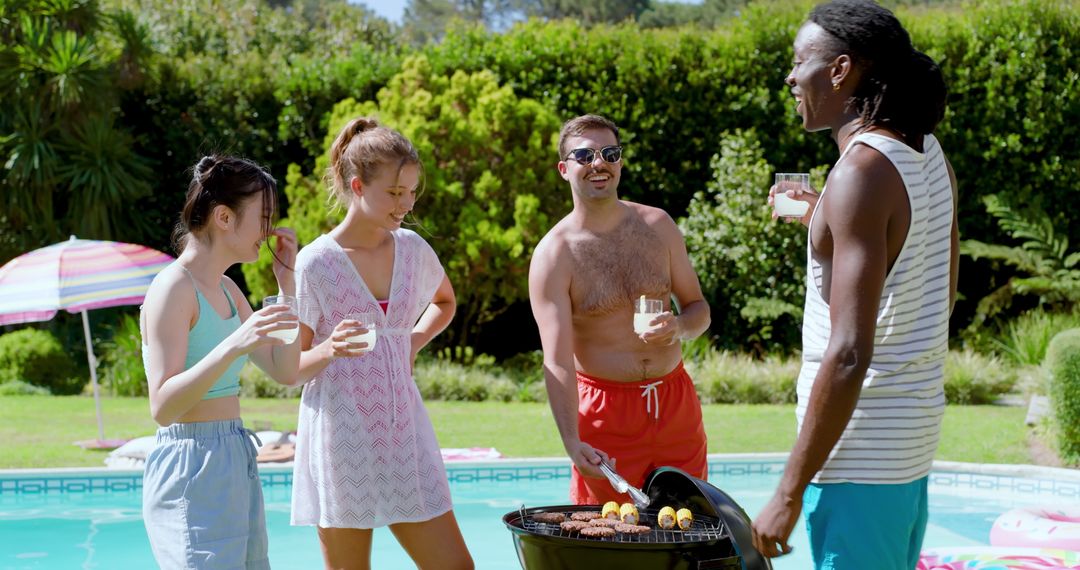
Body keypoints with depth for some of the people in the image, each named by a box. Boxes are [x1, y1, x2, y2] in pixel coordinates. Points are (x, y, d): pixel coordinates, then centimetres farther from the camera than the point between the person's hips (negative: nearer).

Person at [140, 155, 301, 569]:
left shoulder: (226, 290, 12)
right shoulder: (174, 287, -15)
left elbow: (285, 371, 13)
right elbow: (162, 406, -23)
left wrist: (287, 282, 8)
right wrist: (233, 345, -35)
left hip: (236, 465, 9)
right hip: (192, 470, -9)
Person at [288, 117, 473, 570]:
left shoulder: (412, 249, 6)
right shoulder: (316, 263, -9)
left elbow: (445, 302, 28)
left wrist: (412, 344, 10)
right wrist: (329, 351, -27)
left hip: (403, 431, 5)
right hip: (343, 438, -5)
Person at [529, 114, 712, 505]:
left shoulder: (658, 226, 4)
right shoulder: (554, 255, -9)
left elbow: (699, 307, 13)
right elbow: (557, 361, -16)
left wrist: (680, 327, -12)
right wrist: (572, 443, -30)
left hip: (676, 402, 4)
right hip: (606, 411, -4)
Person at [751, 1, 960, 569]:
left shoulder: (863, 171, -19)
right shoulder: (929, 156, 8)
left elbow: (849, 355, -24)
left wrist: (789, 492, -20)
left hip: (861, 452, -9)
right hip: (912, 436, 10)